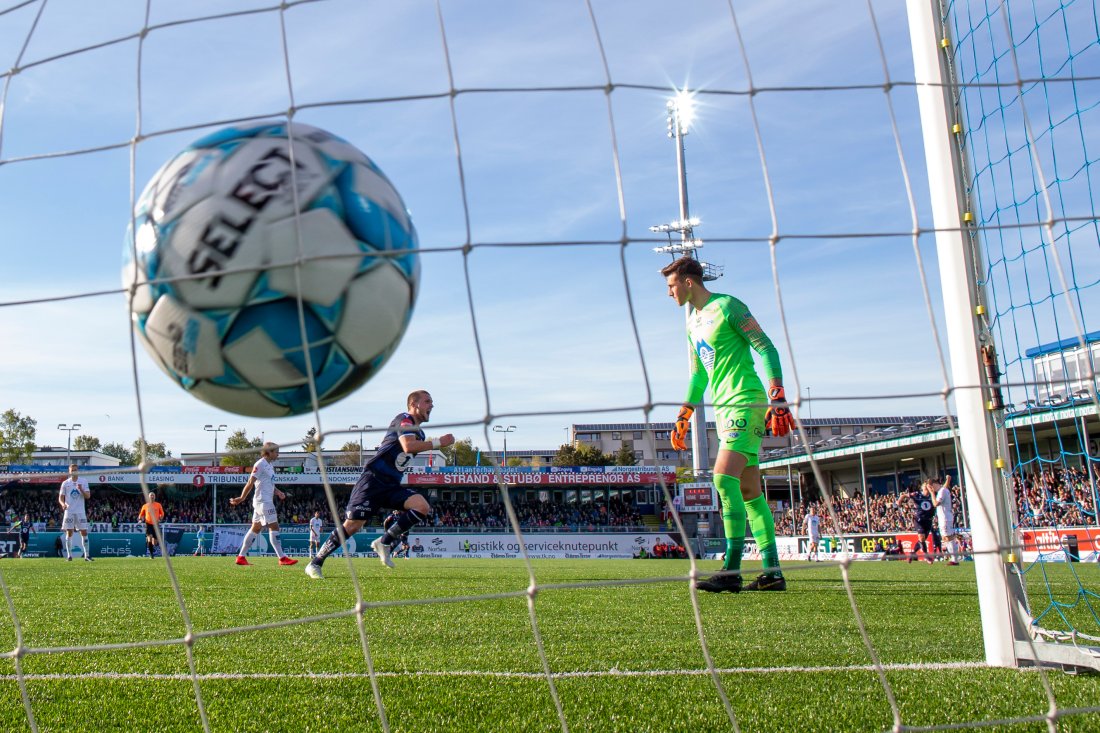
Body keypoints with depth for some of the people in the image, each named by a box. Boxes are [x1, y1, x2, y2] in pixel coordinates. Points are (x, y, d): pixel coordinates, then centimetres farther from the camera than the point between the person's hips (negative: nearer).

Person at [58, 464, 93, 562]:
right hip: (69, 511, 0)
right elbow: (60, 498, 5)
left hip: (80, 511, 0)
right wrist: (63, 504, -16)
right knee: (69, 533, 0)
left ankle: (87, 555, 2)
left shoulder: (84, 481, 4)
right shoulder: (65, 483, 5)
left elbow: (88, 496, -3)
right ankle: (69, 555, 6)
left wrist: (81, 489, -21)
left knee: (84, 533, -2)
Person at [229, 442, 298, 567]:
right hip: (263, 501, -10)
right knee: (274, 527, -9)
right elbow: (250, 483, -14)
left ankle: (241, 557, 15)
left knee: (255, 528, 11)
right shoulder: (260, 464, -12)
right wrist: (242, 498, -16)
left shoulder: (270, 466, 16)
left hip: (267, 501, 10)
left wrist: (278, 492, 5)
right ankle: (282, 558, -9)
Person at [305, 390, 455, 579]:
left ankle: (384, 543, -7)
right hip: (373, 480, -8)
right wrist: (438, 443, -22)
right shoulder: (404, 419, -8)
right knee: (352, 525, -10)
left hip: (392, 486, 8)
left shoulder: (419, 433, 18)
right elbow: (408, 446, -28)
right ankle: (315, 564, 4)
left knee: (423, 507, -16)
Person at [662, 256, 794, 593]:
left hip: (746, 403, -9)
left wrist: (778, 398, -20)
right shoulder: (692, 320, 19)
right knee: (749, 491, 6)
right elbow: (698, 373, 28)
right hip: (724, 409, 9)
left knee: (724, 477, -19)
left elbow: (766, 348, -11)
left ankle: (731, 571, -19)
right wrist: (683, 417, 26)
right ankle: (773, 573, 8)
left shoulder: (727, 306, -7)